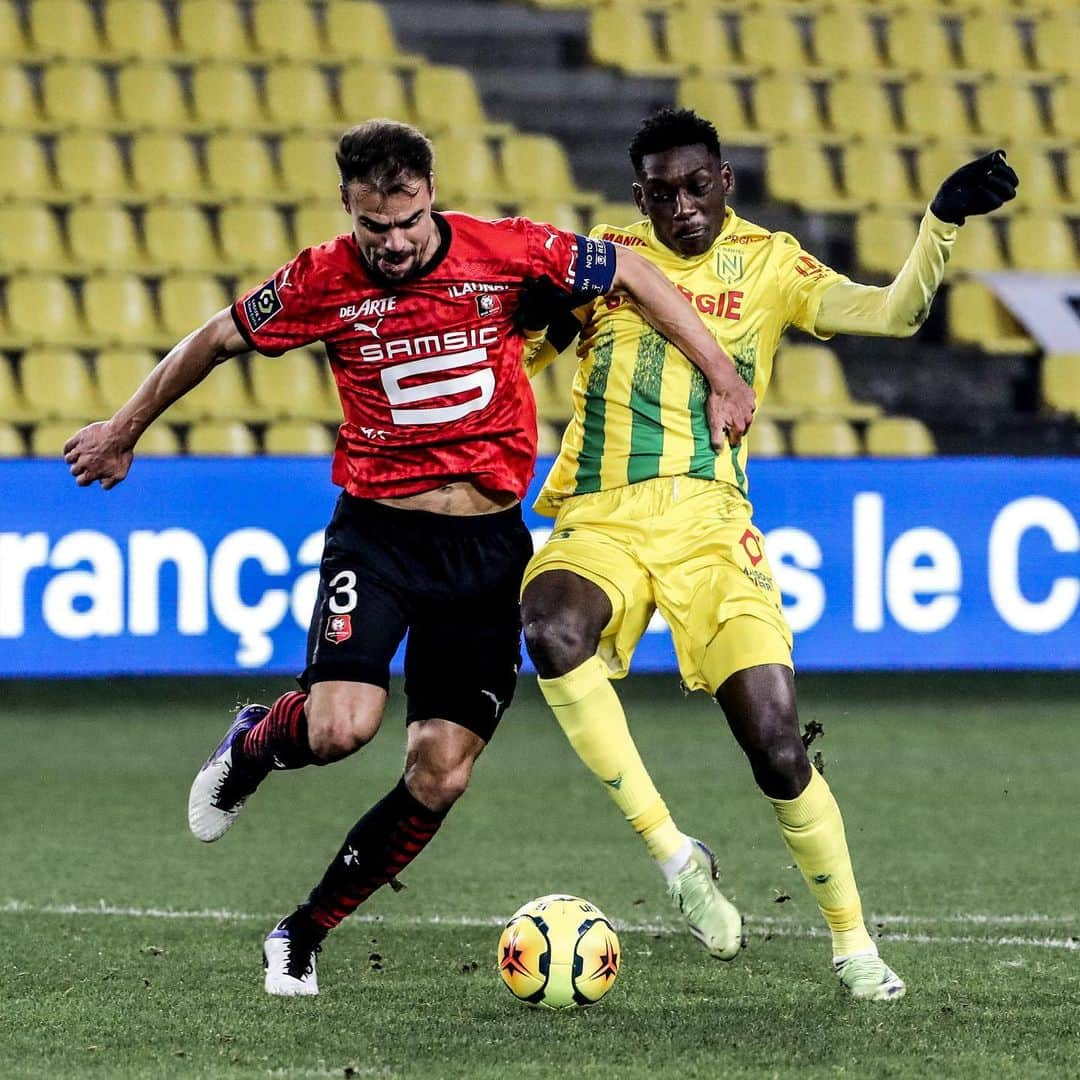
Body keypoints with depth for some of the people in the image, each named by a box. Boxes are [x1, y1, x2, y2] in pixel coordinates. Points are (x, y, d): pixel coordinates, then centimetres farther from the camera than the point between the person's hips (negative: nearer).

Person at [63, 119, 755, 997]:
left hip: (488, 547, 1)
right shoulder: (323, 282, -7)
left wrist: (721, 375, 2)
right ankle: (252, 745, 13)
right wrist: (125, 430, 19)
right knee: (342, 727, -24)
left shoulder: (506, 253, -8)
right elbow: (219, 340, 9)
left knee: (441, 776, -3)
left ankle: (306, 932, 15)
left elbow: (631, 273, 5)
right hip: (377, 534, -1)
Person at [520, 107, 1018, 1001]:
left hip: (707, 520, 0)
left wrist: (944, 220, -14)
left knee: (778, 746, -10)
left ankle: (853, 943, 11)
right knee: (553, 632, -35)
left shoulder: (767, 263, 9)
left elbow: (894, 314, -1)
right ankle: (674, 854, -22)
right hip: (599, 520, 0)